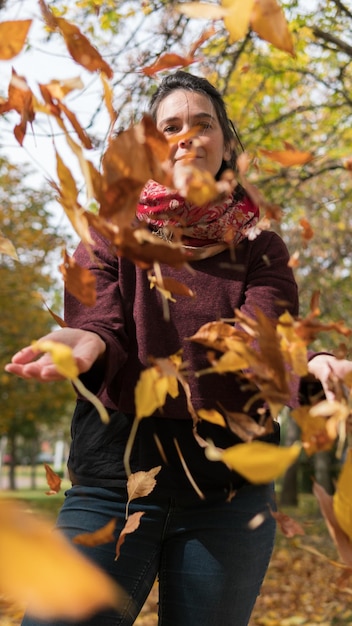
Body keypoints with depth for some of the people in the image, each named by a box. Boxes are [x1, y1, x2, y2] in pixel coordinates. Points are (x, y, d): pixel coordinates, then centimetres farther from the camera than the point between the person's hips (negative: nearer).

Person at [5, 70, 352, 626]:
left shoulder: (259, 248, 8)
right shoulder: (111, 236, 8)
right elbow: (102, 328, -6)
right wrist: (86, 344, -31)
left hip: (228, 494, 1)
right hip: (113, 482, 0)